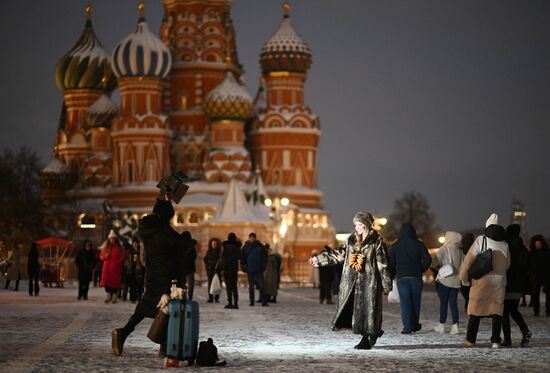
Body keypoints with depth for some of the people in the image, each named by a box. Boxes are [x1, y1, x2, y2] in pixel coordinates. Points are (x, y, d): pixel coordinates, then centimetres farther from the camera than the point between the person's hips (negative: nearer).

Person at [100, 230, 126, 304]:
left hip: (116, 267, -3)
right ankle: (108, 295, 6)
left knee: (115, 281, -6)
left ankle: (114, 296, -1)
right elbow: (101, 255, 18)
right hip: (107, 267, 3)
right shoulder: (106, 247, 13)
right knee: (106, 280, -2)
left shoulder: (120, 248, 3)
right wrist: (104, 256, -4)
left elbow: (122, 257, 0)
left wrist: (118, 262, -14)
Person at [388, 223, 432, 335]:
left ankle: (408, 327, -7)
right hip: (416, 277, 0)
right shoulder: (419, 245, 2)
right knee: (416, 301, 13)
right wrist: (421, 270, 8)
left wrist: (393, 275, 11)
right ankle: (415, 325, 21)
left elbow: (391, 263, 1)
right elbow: (428, 260, -5)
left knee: (405, 302, -1)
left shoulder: (395, 246, 4)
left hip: (402, 278, 0)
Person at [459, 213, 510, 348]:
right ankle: (496, 340, 2)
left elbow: (469, 260, -7)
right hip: (499, 281, 3)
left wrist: (464, 277, 3)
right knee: (497, 310, 7)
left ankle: (470, 339, 5)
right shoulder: (504, 244, 7)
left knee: (476, 308, 4)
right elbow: (507, 264, 13)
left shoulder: (481, 240, -5)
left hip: (482, 281, -3)